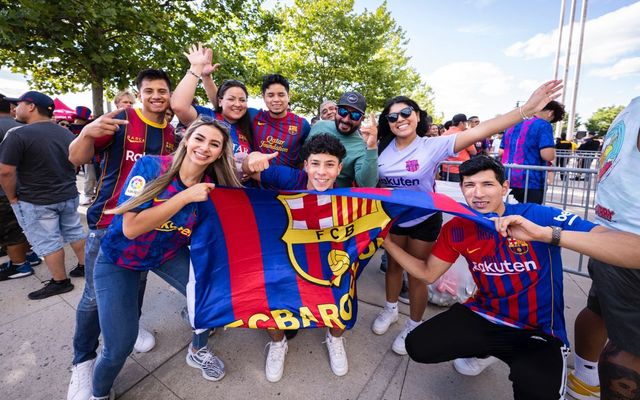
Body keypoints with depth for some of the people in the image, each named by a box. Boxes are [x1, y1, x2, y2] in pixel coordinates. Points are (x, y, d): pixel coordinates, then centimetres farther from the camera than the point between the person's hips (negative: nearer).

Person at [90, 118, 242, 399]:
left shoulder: (212, 187, -15)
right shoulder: (151, 166, -25)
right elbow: (130, 228, -30)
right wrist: (186, 196, -35)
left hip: (171, 255, 3)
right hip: (119, 259, -3)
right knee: (120, 345, -8)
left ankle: (198, 351, 26)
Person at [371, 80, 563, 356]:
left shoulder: (432, 145, -19)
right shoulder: (383, 148, -8)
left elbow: (479, 132, -27)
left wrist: (527, 108, -34)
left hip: (424, 220, -3)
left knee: (417, 273, 10)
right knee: (393, 264, 20)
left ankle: (414, 325, 34)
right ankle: (390, 310, 44)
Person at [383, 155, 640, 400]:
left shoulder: (540, 216, -20)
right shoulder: (456, 229, -7)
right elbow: (427, 273, 2)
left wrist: (544, 234, -43)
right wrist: (386, 240, -7)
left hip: (539, 333, -4)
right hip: (483, 315, 5)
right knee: (417, 346, -6)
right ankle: (482, 350, 23)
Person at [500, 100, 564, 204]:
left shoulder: (513, 125, 13)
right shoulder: (543, 125, -8)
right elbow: (548, 156, -18)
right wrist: (553, 152, 4)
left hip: (508, 179, 7)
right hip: (531, 181, -7)